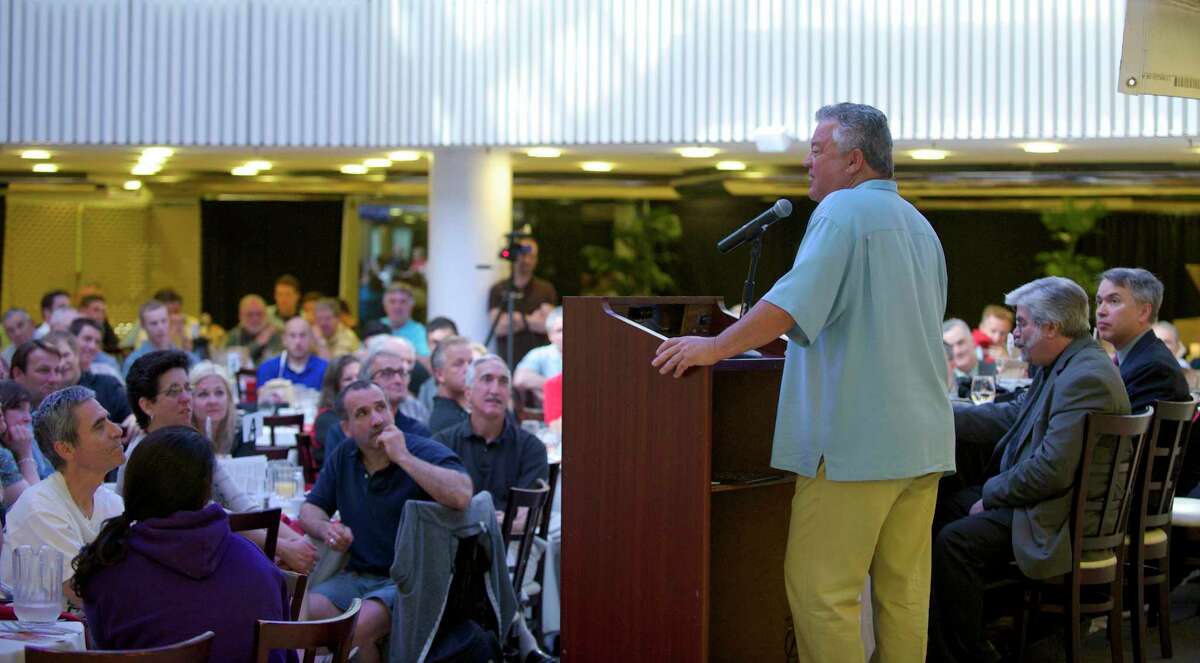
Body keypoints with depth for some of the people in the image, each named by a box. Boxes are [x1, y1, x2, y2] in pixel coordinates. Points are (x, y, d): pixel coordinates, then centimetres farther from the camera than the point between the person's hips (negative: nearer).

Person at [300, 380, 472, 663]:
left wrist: (403, 457, -24)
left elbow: (462, 496, -30)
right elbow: (310, 509, 19)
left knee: (359, 626, -30)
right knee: (305, 611, -23)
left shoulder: (427, 452, -10)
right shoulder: (342, 458, 10)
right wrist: (326, 529, -6)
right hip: (358, 575, 5)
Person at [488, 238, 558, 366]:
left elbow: (546, 326, -3)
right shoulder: (498, 290, 7)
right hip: (507, 360, 0)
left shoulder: (546, 289, 8)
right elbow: (499, 328, -2)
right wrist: (533, 320, 0)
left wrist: (518, 318, -2)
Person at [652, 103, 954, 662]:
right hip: (923, 439, 9)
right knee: (903, 588, 9)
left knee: (819, 586, -6)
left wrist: (716, 347, -21)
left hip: (856, 441, -9)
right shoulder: (919, 226, 22)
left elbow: (796, 300, -21)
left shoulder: (843, 209, -7)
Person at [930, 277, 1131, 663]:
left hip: (1060, 520, -11)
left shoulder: (1086, 378, -24)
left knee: (954, 541, -21)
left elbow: (1052, 470, -28)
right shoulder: (1066, 366, 10)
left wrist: (992, 494, -15)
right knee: (940, 511, 12)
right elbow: (1012, 416, 14)